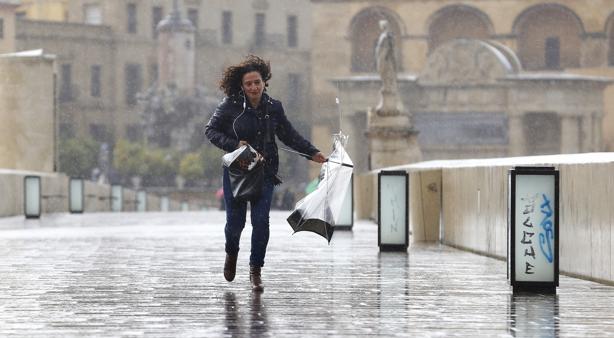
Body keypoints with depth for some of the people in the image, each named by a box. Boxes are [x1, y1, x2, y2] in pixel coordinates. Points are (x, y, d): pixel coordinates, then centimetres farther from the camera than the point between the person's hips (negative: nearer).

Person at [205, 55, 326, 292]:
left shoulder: (273, 108, 3)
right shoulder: (230, 106, -5)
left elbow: (289, 136, 14)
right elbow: (211, 130, 0)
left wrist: (312, 153, 8)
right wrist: (234, 145, -14)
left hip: (265, 172, 1)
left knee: (261, 220, -9)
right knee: (235, 221, -1)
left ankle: (256, 270, 4)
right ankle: (231, 253, 34)